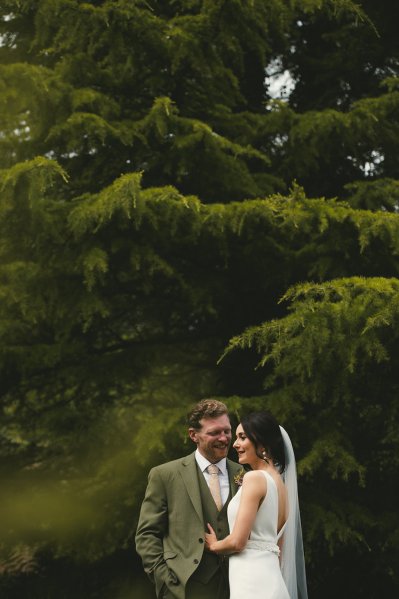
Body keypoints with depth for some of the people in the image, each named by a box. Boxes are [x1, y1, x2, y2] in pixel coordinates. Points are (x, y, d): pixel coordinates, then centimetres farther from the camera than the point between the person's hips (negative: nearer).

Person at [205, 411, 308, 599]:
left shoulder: (255, 478, -10)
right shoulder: (280, 482, 15)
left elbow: (237, 541, -13)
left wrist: (213, 545, 5)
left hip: (251, 582, -9)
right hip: (272, 581, 9)